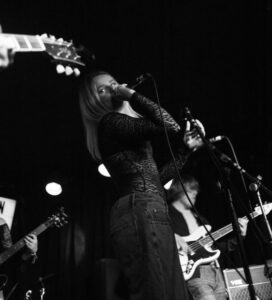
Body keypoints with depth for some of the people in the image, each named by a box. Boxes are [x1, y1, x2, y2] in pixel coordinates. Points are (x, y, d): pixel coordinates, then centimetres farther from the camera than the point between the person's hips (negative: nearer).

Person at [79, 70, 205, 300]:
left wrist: (185, 147, 22)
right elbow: (171, 129, -13)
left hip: (151, 212, 10)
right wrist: (133, 96, -4)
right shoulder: (110, 123, -2)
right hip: (141, 211, -10)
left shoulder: (128, 129, 27)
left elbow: (157, 177, 24)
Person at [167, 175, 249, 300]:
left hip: (216, 271, 8)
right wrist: (172, 237, -26)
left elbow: (218, 245, 24)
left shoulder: (198, 218, 26)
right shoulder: (167, 214, 3)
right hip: (193, 273, -8)